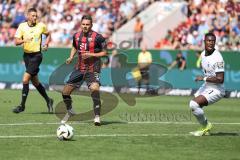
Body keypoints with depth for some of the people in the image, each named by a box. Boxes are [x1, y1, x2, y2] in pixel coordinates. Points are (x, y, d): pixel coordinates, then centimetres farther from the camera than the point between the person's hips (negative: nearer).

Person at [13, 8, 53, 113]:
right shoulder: (22, 26, 0)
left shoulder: (41, 26, -2)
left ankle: (22, 105, -7)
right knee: (35, 82, 13)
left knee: (25, 79, -15)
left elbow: (48, 35, 17)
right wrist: (24, 40, -25)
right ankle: (48, 101, 31)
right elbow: (16, 42, -6)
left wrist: (46, 44, -1)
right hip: (27, 55, 4)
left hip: (36, 55, -4)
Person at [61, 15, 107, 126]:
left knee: (94, 89, -29)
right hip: (79, 68, 5)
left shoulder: (97, 37, -11)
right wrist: (71, 57, 7)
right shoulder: (76, 36, 5)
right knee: (65, 92, 5)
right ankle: (69, 111, 33)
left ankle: (97, 116, -18)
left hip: (92, 69, -5)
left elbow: (104, 52, -6)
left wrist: (91, 55, -19)